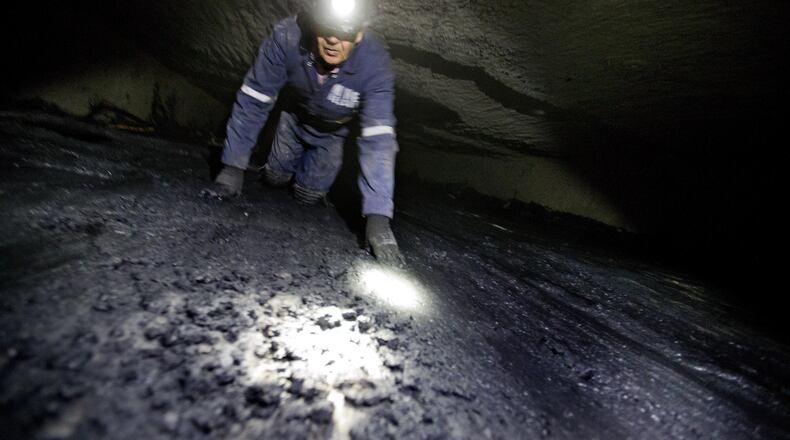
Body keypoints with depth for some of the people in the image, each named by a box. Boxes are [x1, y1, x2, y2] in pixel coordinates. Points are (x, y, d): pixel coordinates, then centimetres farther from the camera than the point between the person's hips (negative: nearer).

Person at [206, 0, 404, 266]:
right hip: (294, 117, 1)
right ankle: (298, 155, 43)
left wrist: (377, 218, -52)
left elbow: (378, 140, -45)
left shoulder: (374, 66, -38)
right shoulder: (287, 37, -36)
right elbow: (253, 100, -28)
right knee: (274, 179, 11)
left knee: (307, 196, 4)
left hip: (332, 132, -1)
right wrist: (233, 166, -29)